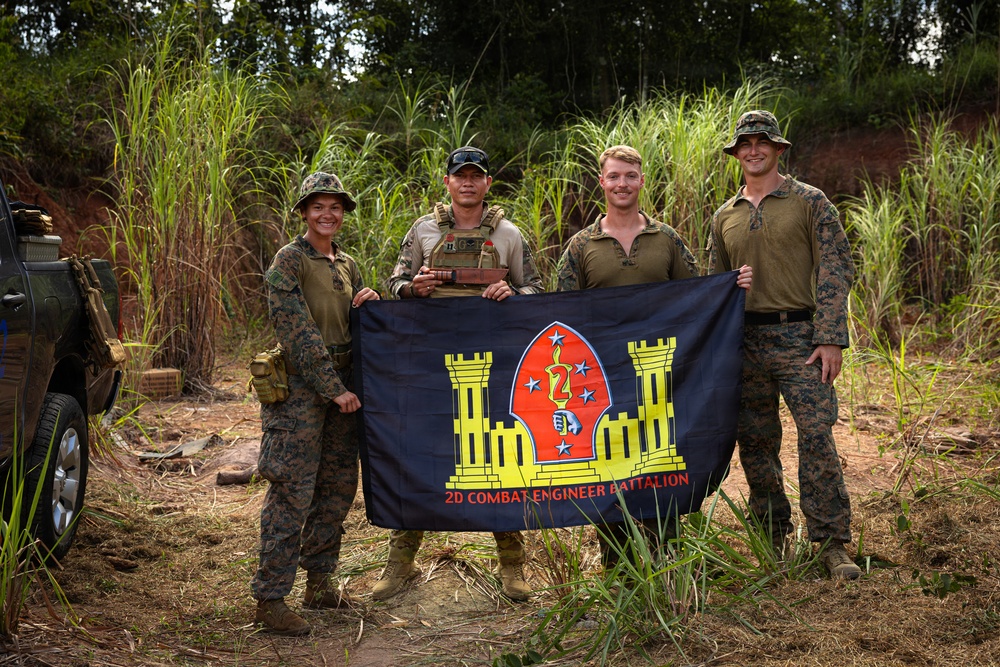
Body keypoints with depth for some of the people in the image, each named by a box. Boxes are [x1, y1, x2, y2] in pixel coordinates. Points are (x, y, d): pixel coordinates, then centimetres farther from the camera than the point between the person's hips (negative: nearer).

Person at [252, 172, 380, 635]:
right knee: (292, 493, -8)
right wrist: (333, 388, -16)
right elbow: (299, 332, -14)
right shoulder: (288, 261, -7)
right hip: (301, 388, -7)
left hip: (343, 387, 8)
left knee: (338, 487, 11)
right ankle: (270, 598, -3)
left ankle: (319, 582, 24)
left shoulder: (347, 266, 15)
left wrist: (370, 303, -1)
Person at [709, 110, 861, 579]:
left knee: (817, 436, -11)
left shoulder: (810, 202, 2)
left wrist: (831, 339, -12)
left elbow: (835, 272, -4)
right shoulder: (725, 216, 14)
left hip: (799, 337, -4)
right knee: (755, 443, 7)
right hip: (743, 341, 4)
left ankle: (831, 542, -4)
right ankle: (773, 537, 20)